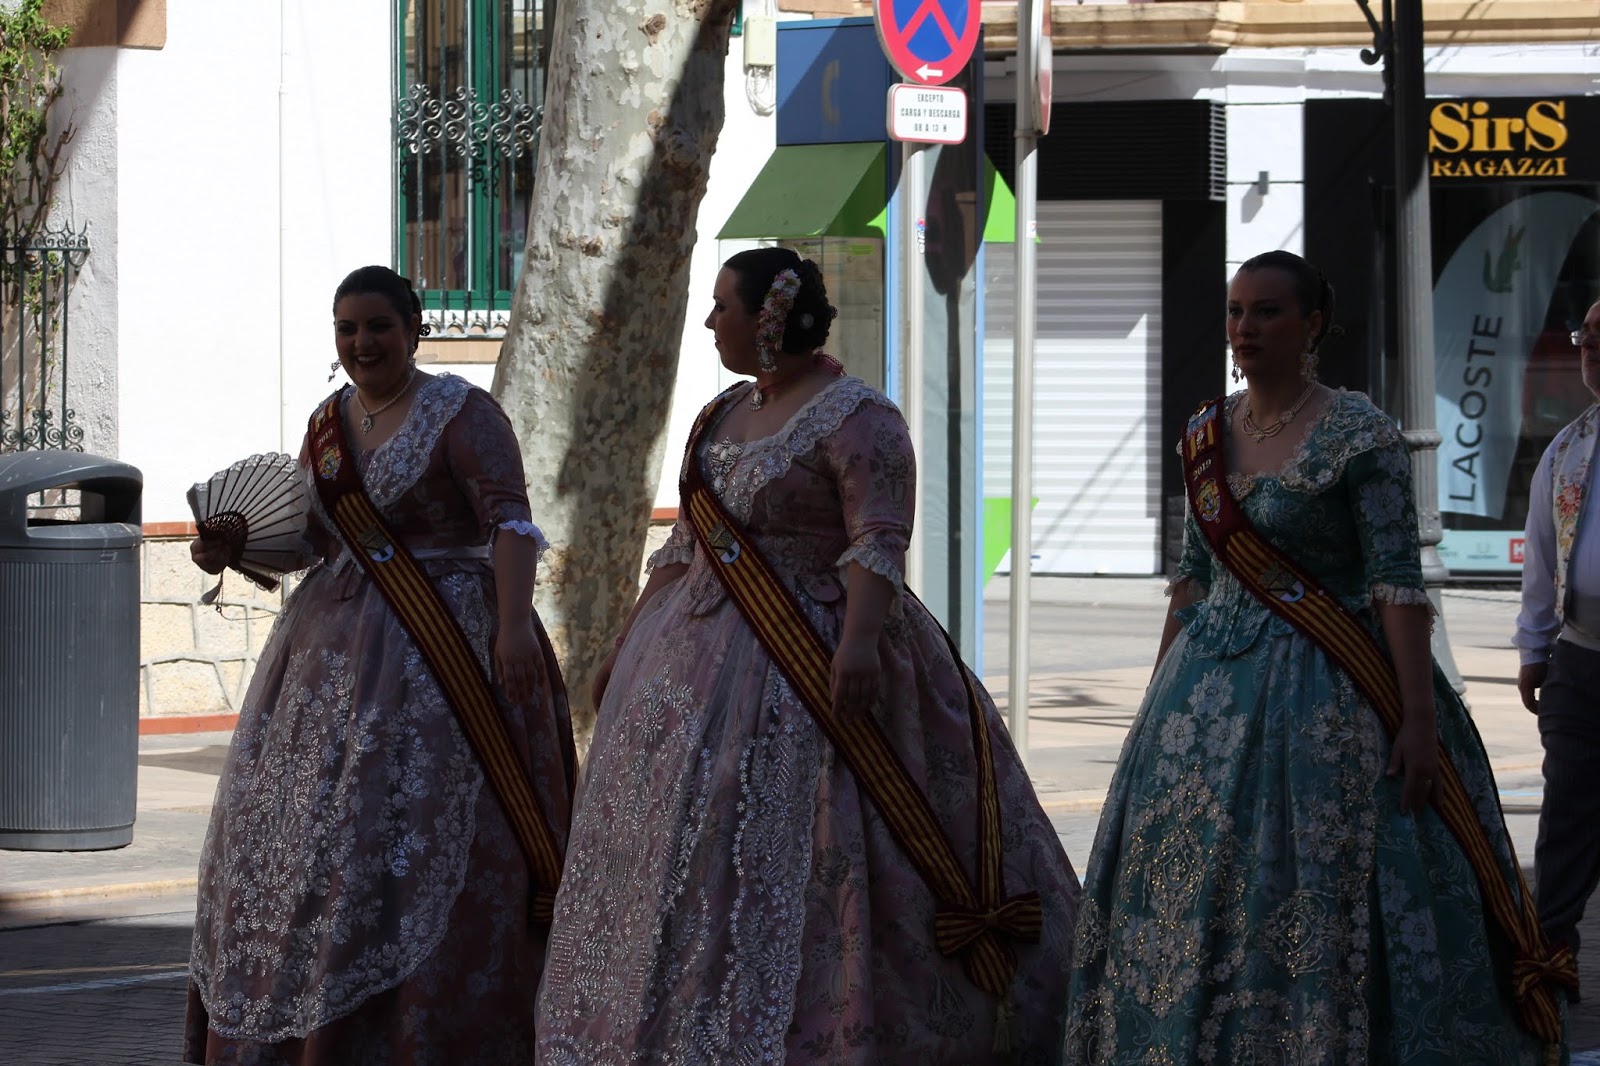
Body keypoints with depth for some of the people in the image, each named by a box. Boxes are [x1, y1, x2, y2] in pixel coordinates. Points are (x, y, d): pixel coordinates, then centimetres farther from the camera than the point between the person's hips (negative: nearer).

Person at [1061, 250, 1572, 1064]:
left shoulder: (1357, 436, -10)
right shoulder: (1207, 433, 9)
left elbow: (1398, 583, -14)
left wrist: (1419, 719, -20)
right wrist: (1158, 691, 16)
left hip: (1321, 691, -6)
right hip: (1210, 686, 6)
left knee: (1317, 902, -7)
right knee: (1188, 894, 8)